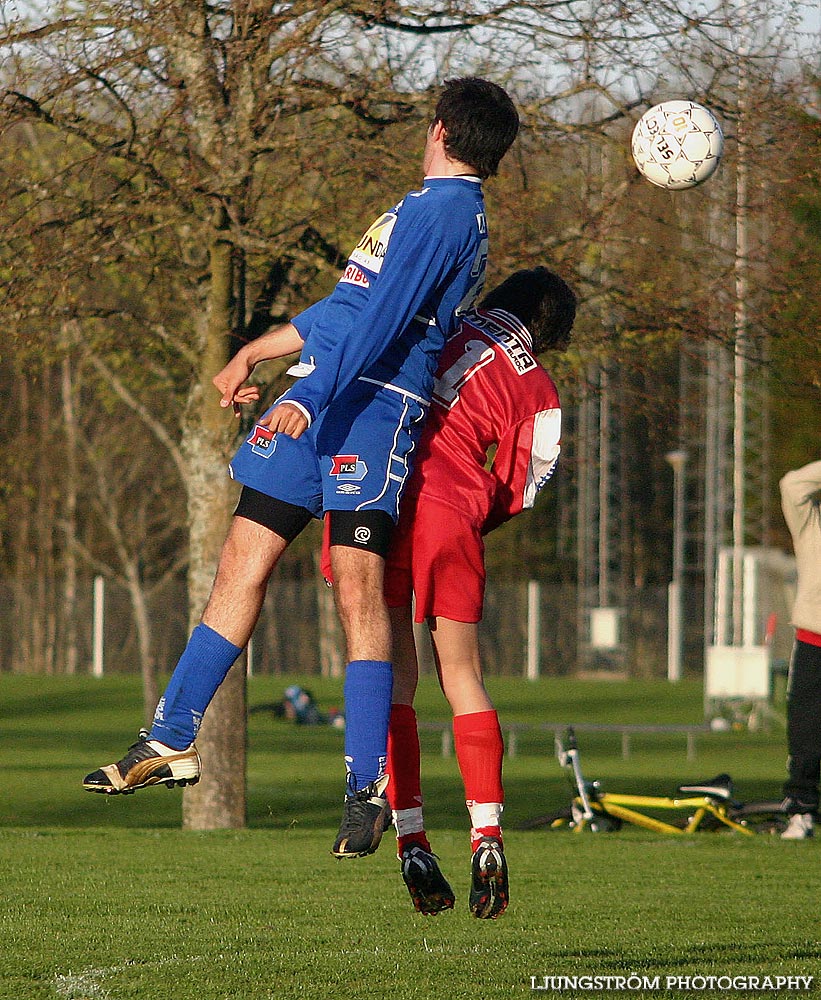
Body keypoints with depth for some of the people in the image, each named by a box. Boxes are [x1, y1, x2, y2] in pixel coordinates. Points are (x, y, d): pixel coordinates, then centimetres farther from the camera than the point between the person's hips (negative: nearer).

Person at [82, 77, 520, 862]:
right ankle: (172, 740, 10)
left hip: (375, 403, -10)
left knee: (357, 584, -13)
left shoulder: (443, 210, -7)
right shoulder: (432, 210, 25)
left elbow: (381, 319, -19)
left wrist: (312, 398, -27)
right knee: (240, 563, 6)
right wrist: (256, 352, 37)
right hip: (318, 397, 10)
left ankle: (368, 781, -10)